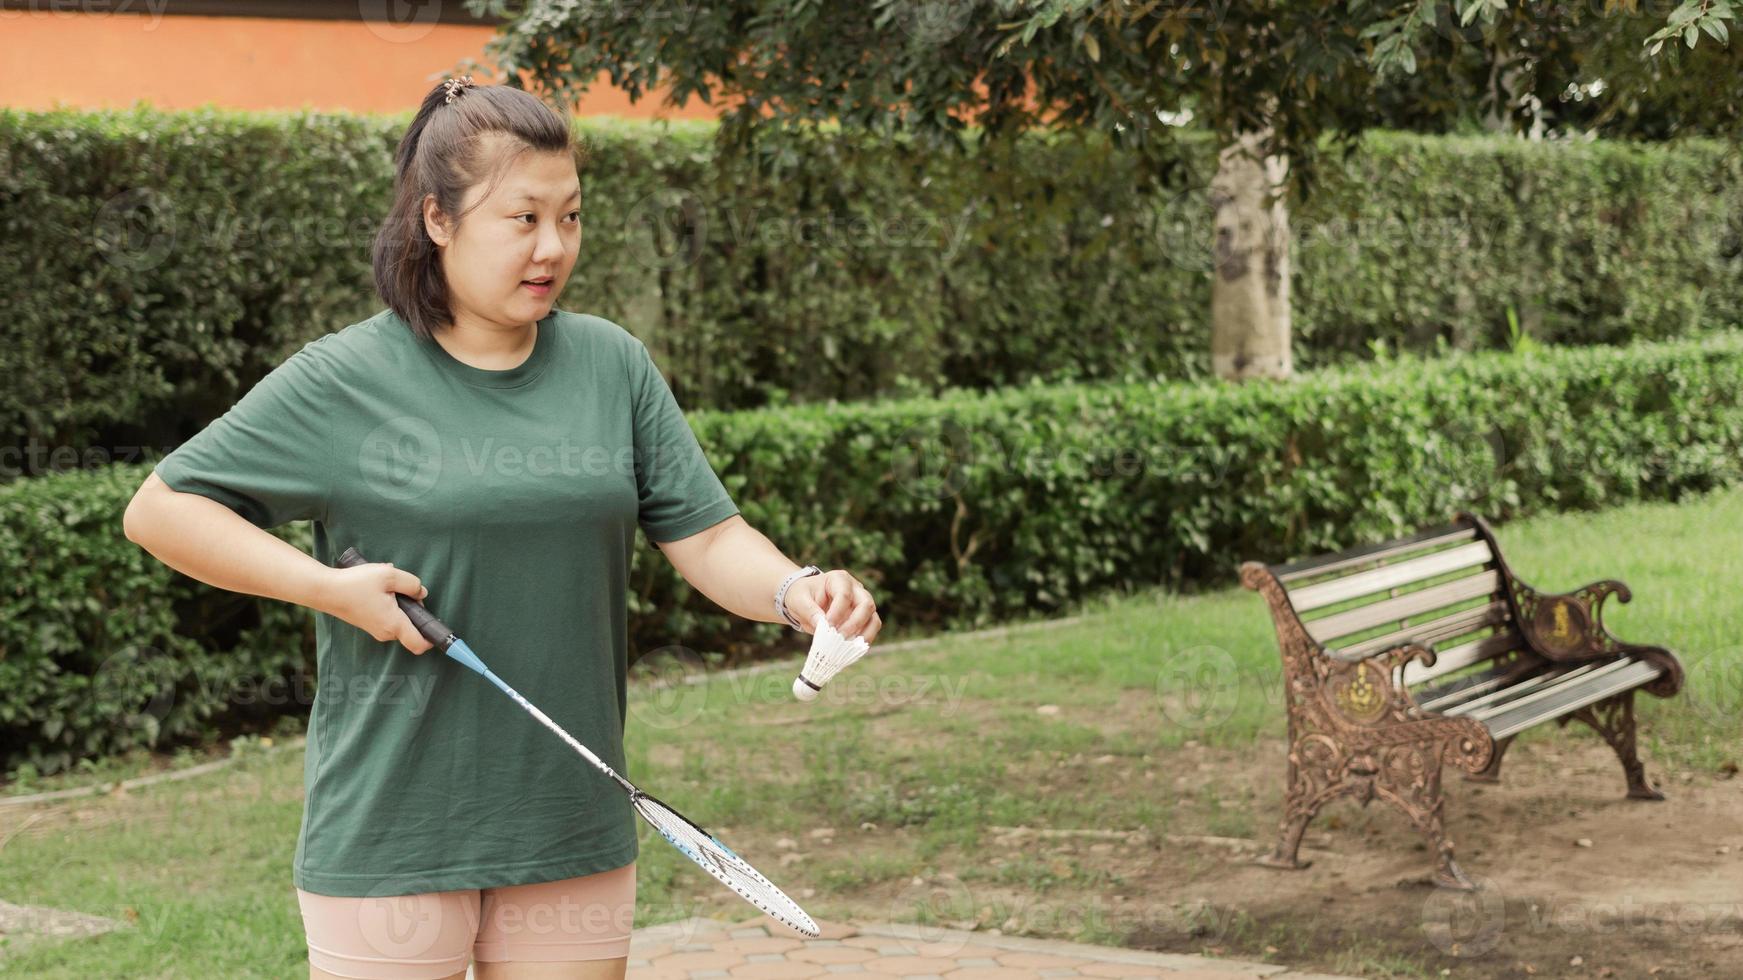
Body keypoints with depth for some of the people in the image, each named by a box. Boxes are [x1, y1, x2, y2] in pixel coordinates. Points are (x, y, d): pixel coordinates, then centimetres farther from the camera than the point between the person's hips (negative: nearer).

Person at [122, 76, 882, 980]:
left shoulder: (614, 365, 6)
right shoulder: (341, 383, -5)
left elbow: (706, 537, 3)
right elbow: (160, 509, -2)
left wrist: (796, 591, -17)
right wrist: (331, 586, -12)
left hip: (575, 832, 4)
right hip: (390, 834, -3)